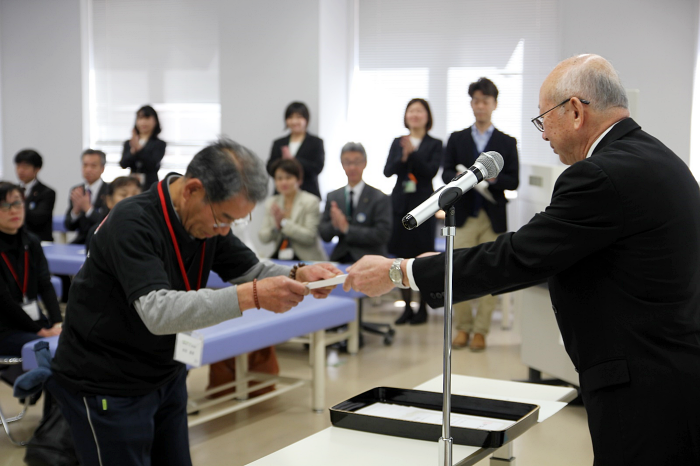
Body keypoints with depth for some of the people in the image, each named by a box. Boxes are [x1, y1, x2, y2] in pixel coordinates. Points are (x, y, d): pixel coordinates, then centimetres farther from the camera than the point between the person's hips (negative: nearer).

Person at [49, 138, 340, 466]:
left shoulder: (207, 219, -3)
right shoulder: (132, 222, -26)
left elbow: (252, 271, 5)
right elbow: (158, 312, -36)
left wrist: (298, 277, -17)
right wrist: (251, 297, -42)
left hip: (166, 378, 7)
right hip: (106, 388, -7)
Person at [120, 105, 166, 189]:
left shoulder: (159, 144, 3)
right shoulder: (128, 143, 13)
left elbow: (153, 164, -10)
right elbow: (123, 164, 1)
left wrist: (139, 148, -21)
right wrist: (133, 151, -17)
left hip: (150, 184, -3)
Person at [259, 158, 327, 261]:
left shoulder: (311, 202, -3)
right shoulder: (271, 203, 10)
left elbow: (310, 237, -13)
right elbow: (263, 238, 5)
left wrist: (283, 222, -16)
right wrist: (276, 227, -14)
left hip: (306, 260, -4)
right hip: (278, 258, 5)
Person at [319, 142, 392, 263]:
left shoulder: (380, 198, -1)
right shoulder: (332, 197, 13)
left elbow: (382, 235, -10)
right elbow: (324, 235, 11)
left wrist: (347, 228, -12)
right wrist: (334, 225, -11)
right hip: (339, 260, 3)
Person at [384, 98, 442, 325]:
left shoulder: (435, 144, 1)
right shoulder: (398, 143, 10)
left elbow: (431, 171, -11)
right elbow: (387, 171, 0)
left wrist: (413, 153, -21)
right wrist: (402, 158, -17)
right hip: (401, 203, 3)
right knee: (403, 257, 6)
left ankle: (422, 308, 9)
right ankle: (407, 307, 16)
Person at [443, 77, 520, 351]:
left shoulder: (507, 142, 8)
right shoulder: (457, 139, 11)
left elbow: (513, 181, 1)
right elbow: (446, 174, 5)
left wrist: (491, 178, -17)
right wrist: (462, 178, -17)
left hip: (493, 218, 0)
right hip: (464, 216, 1)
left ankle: (481, 331, 9)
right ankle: (463, 328, 10)